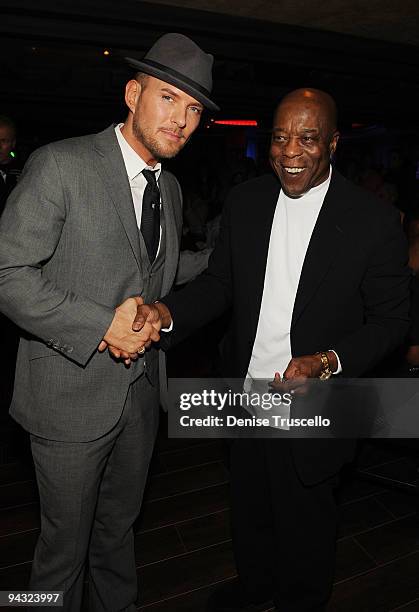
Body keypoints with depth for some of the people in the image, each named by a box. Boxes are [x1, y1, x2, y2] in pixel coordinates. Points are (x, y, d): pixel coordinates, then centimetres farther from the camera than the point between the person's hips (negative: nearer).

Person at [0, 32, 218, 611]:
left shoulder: (171, 189, 9)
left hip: (142, 393, 6)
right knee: (66, 542, 15)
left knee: (119, 527, 26)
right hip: (72, 394, -6)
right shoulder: (61, 164, -13)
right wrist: (103, 326, -21)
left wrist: (153, 319, -5)